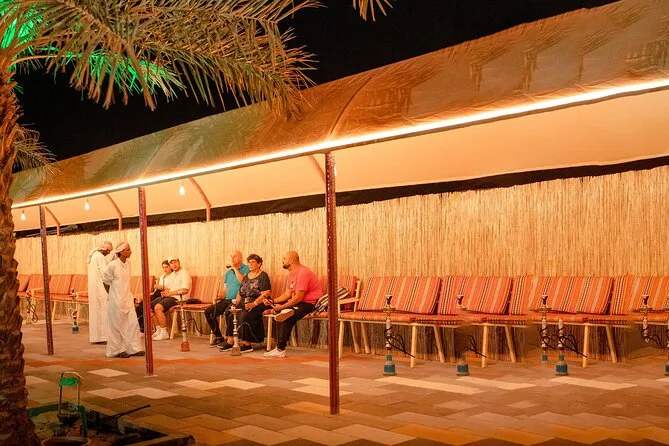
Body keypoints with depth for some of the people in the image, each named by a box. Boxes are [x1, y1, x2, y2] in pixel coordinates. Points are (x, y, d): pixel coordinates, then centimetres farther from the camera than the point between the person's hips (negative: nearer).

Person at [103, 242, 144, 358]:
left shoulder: (128, 264, 5)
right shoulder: (113, 265, -14)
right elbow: (106, 281, -3)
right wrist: (111, 293, 8)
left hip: (127, 299, 6)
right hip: (117, 300, -6)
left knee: (132, 323, 5)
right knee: (117, 325, 2)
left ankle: (134, 348, 12)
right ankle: (117, 350, 13)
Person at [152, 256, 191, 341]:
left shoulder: (184, 273, -8)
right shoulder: (172, 274, 21)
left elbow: (185, 290, -18)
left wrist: (170, 293, -16)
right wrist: (164, 292, -3)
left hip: (179, 298, -9)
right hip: (169, 296, 9)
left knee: (158, 307, -26)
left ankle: (164, 333, -19)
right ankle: (159, 329, 5)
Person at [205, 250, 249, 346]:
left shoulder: (246, 269, -1)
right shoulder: (228, 272, 20)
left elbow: (242, 281, -19)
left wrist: (235, 268, -12)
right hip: (227, 300, 8)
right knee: (208, 311, -4)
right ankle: (218, 336, 4)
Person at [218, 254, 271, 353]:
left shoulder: (263, 276, -2)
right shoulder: (246, 277, 22)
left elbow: (265, 293, -13)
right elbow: (240, 292, 22)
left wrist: (254, 303, -22)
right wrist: (236, 302, 4)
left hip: (258, 304, -7)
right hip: (244, 303, 7)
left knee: (245, 315, -33)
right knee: (230, 314, -18)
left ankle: (247, 344, -25)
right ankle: (230, 341, -18)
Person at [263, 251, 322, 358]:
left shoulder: (302, 273, -18)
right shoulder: (292, 274, 14)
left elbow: (298, 297, -23)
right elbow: (287, 294, 12)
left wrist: (282, 307, -22)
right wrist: (273, 301, -1)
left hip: (310, 303, -10)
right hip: (298, 302, 10)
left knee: (288, 318, -26)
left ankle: (280, 349, -22)